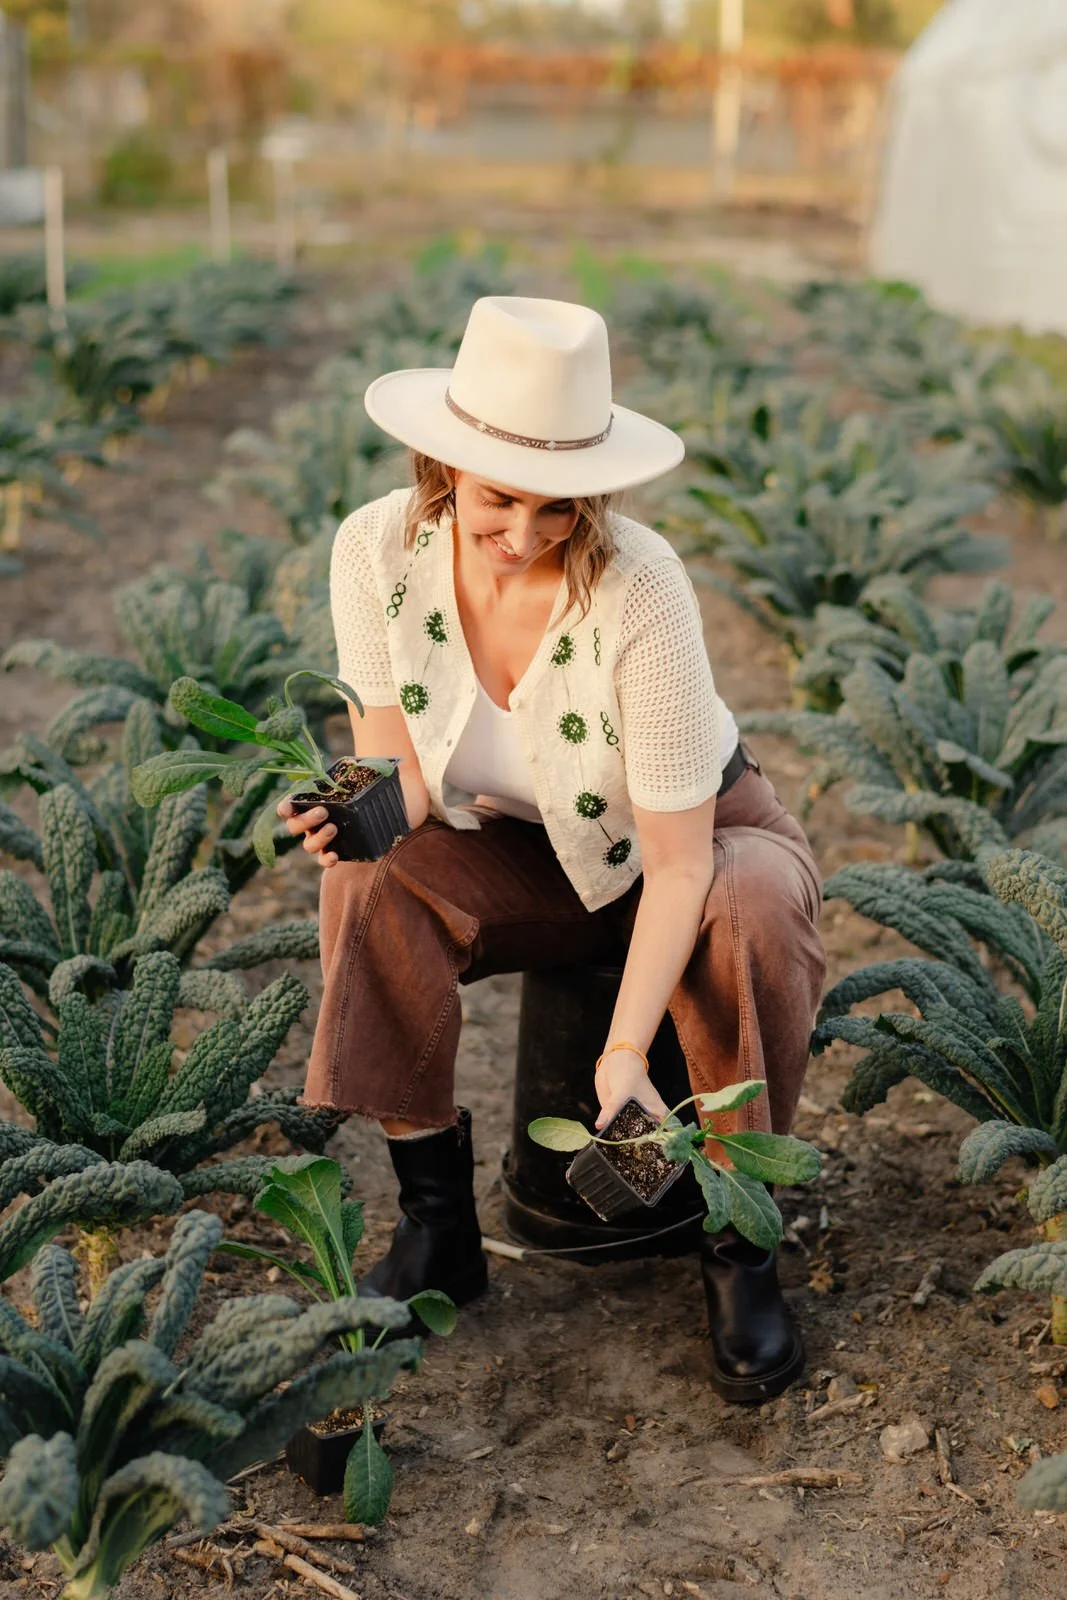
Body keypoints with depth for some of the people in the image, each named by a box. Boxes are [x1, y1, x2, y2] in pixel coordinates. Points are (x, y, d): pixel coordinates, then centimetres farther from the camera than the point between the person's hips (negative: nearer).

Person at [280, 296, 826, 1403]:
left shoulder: (639, 592, -32)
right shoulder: (378, 550, -20)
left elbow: (679, 862, -29)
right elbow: (395, 766, -12)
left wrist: (624, 1053, -39)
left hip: (702, 835, -3)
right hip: (519, 858, 3)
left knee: (753, 915, -36)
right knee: (369, 879, -26)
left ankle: (738, 1245, -14)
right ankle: (437, 1219, -12)